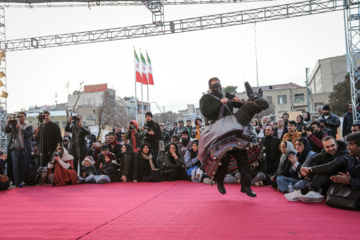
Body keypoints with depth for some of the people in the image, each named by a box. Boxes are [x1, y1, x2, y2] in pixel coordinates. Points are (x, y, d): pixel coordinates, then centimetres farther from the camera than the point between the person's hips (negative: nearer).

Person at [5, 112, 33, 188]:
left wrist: (21, 128, -23)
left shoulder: (29, 126, 2)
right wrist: (7, 124, -16)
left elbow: (30, 134, -13)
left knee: (26, 166, -2)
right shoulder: (14, 124, 11)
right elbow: (7, 131, 2)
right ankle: (18, 183, 0)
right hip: (15, 149, 2)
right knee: (16, 166, -3)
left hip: (25, 149, -2)